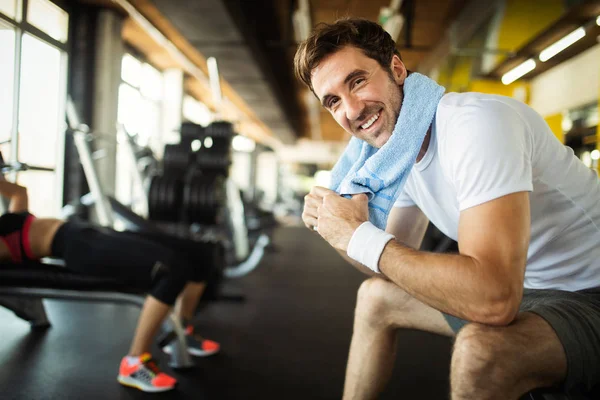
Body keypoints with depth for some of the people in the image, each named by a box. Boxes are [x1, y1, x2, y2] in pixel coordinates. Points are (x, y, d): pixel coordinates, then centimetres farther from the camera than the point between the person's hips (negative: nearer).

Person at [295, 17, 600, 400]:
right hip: (517, 289, 8)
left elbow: (493, 299, -37)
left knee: (481, 347, -36)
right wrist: (338, 229, -12)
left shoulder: (475, 123, -27)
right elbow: (396, 264, 8)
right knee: (375, 297, 11)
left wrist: (360, 235, -27)